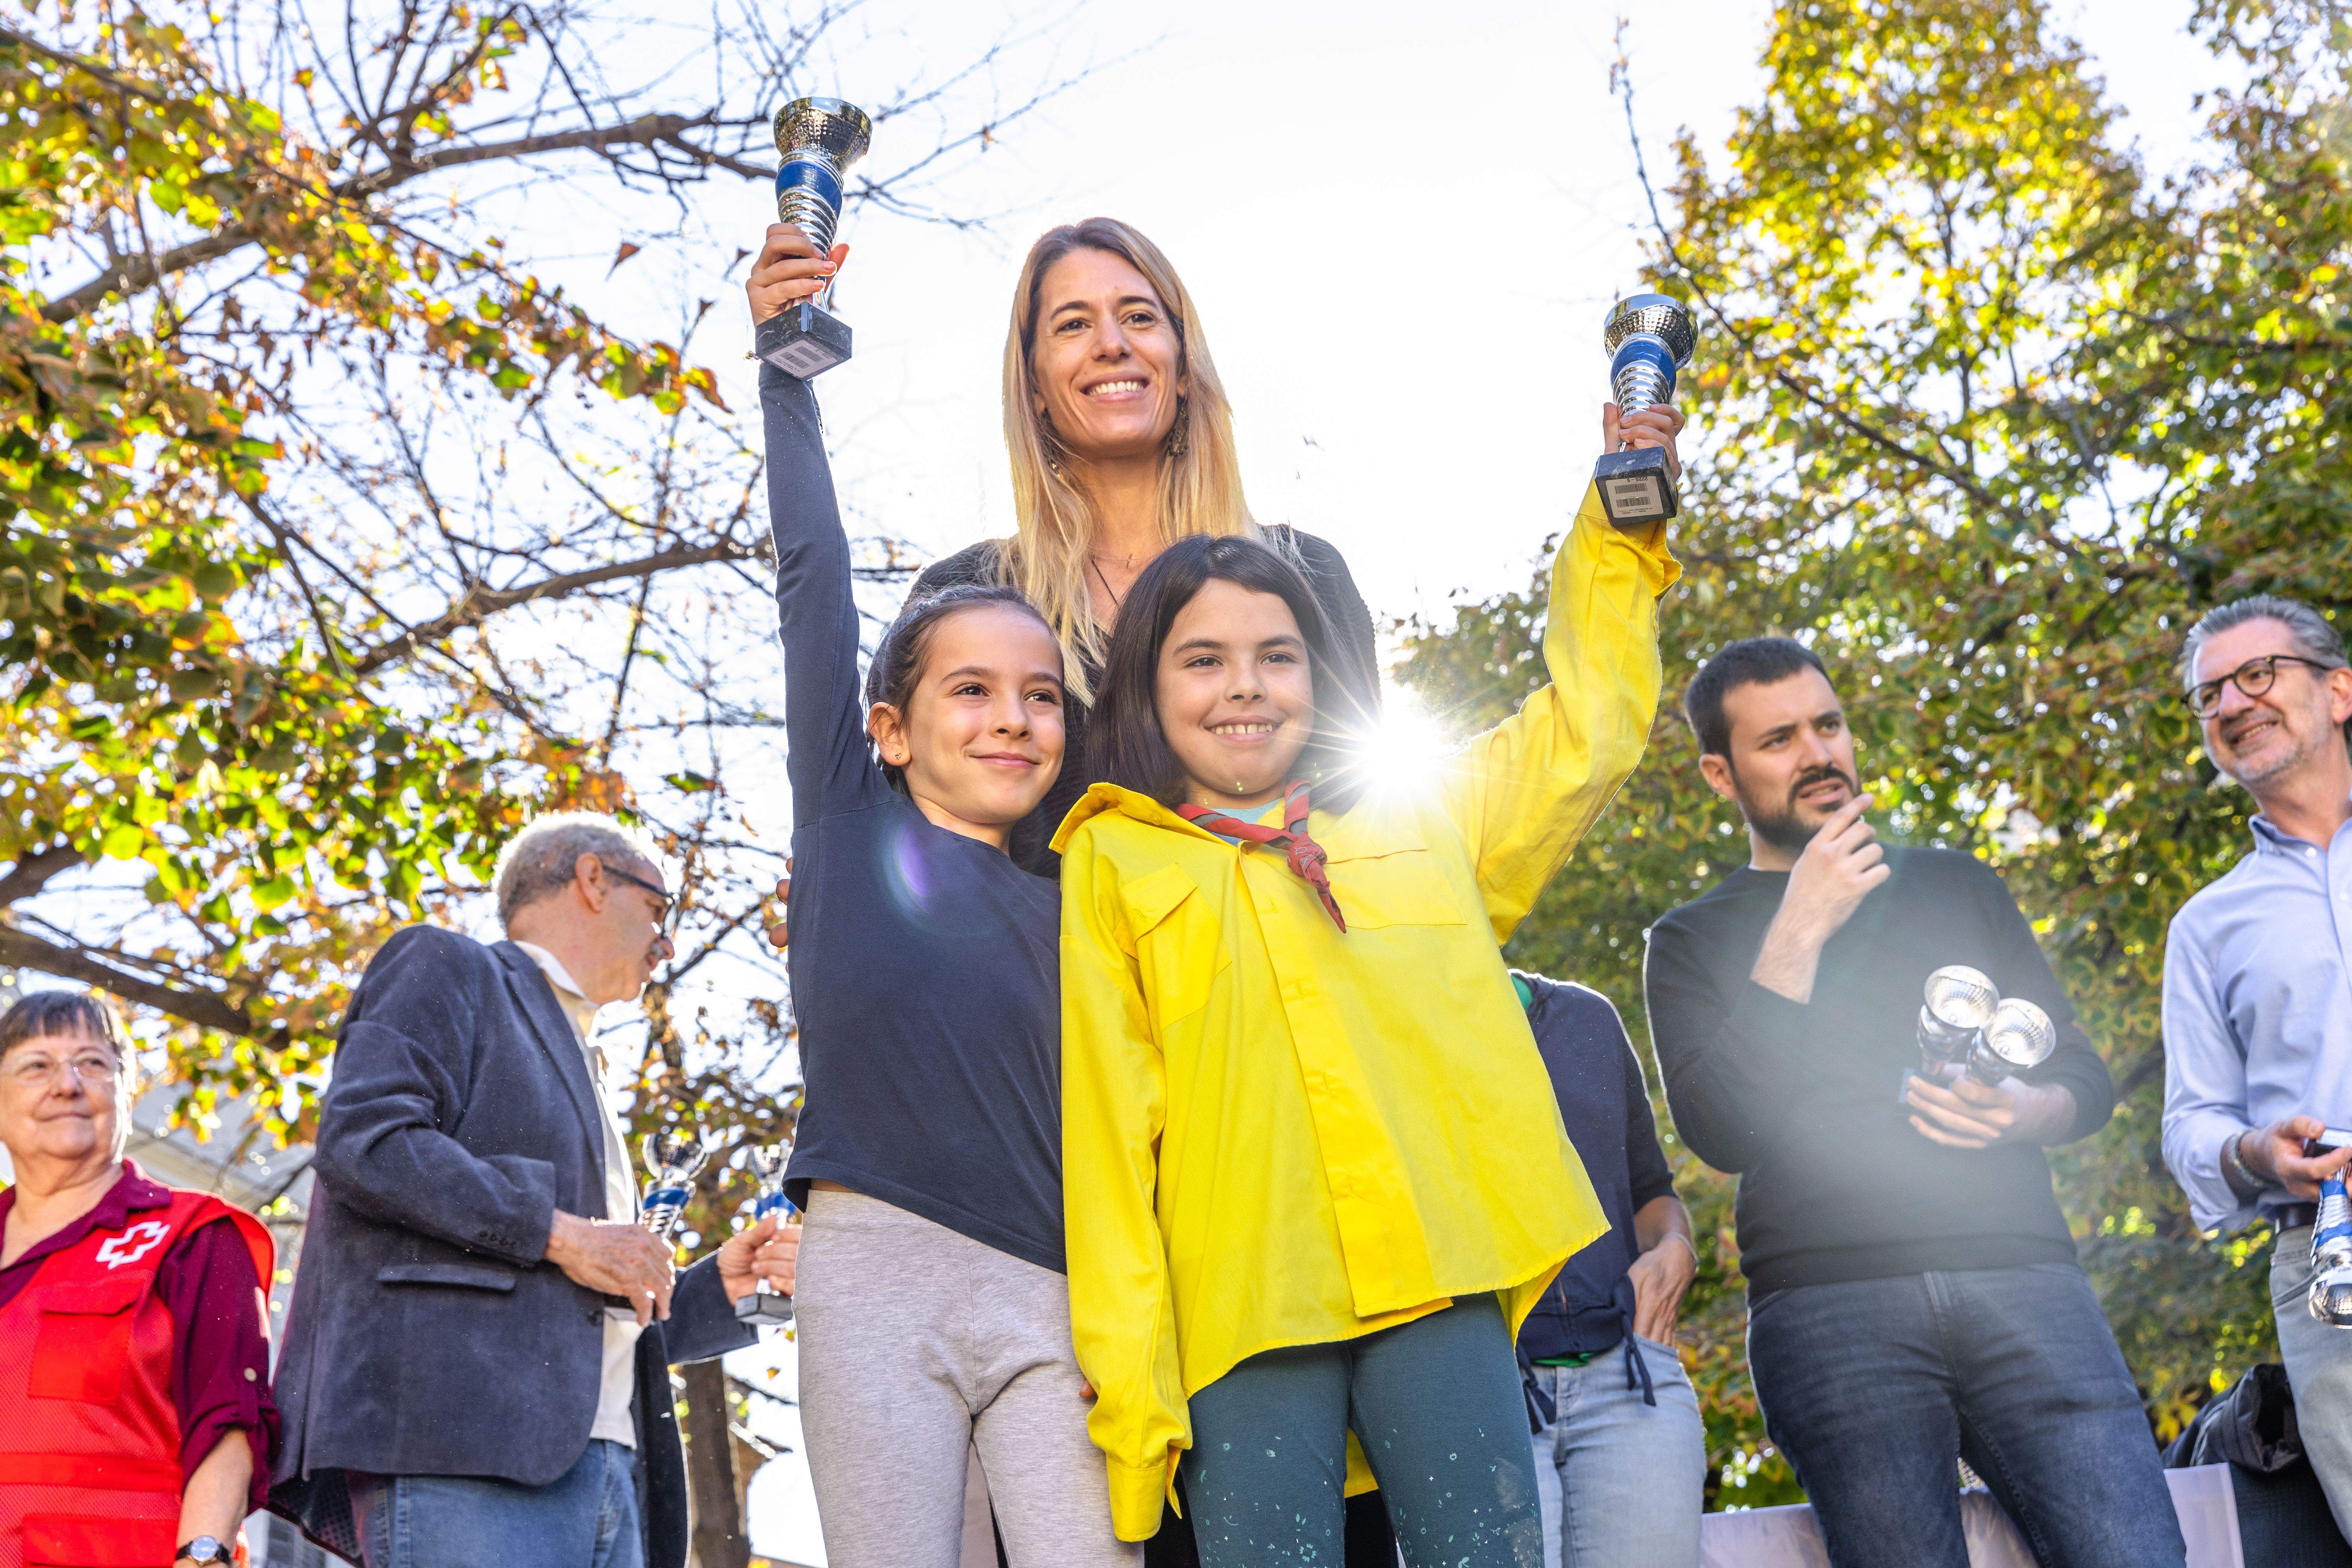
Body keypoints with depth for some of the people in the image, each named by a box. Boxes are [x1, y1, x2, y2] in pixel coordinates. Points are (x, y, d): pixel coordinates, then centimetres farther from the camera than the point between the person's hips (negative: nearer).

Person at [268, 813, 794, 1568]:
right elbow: (361, 1137, -9)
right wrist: (560, 1233, -10)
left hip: (604, 1465, 8)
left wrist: (719, 1286, 15)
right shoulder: (445, 967, 12)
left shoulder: (585, 1078, 35)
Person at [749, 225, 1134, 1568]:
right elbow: (814, 571, 6)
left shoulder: (1066, 916, 19)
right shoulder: (855, 815, 12)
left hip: (1053, 1296, 3)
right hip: (880, 1266, -2)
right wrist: (788, 367, 3)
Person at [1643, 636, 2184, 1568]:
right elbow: (1720, 1132, -3)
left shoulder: (1954, 888, 22)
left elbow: (2085, 1079, 20)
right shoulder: (1694, 940, 13)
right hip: (1828, 1304, -2)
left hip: (2020, 1278, 2)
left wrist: (2022, 1114, -4)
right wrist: (1799, 933, -4)